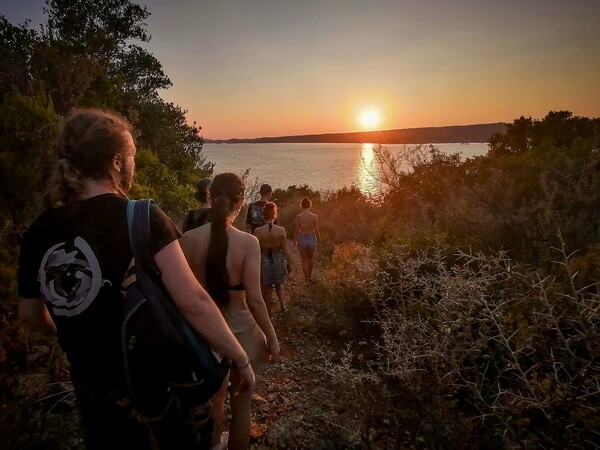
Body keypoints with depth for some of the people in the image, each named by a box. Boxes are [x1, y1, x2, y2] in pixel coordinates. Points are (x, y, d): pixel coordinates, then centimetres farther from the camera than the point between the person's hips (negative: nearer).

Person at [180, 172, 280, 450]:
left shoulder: (188, 239, -11)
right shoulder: (247, 242, -19)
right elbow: (254, 299, -19)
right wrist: (272, 338, -5)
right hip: (239, 331, -3)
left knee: (211, 402, 28)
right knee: (241, 407, 18)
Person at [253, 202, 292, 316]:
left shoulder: (257, 231, -13)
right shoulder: (281, 230, -12)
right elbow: (285, 250, -7)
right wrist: (289, 263, 6)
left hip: (264, 261, -1)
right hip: (278, 260, 1)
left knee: (267, 289, 14)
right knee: (279, 285, 28)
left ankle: (268, 314, 25)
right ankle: (283, 305, 19)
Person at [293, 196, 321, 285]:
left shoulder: (298, 217, -12)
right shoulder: (314, 216, -10)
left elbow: (297, 231, -8)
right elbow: (316, 230, -7)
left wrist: (294, 241, 7)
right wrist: (319, 240, 10)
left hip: (302, 239, -1)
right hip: (311, 238, 1)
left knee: (304, 260, 14)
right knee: (310, 259, 24)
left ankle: (307, 280, 18)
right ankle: (309, 276, 42)